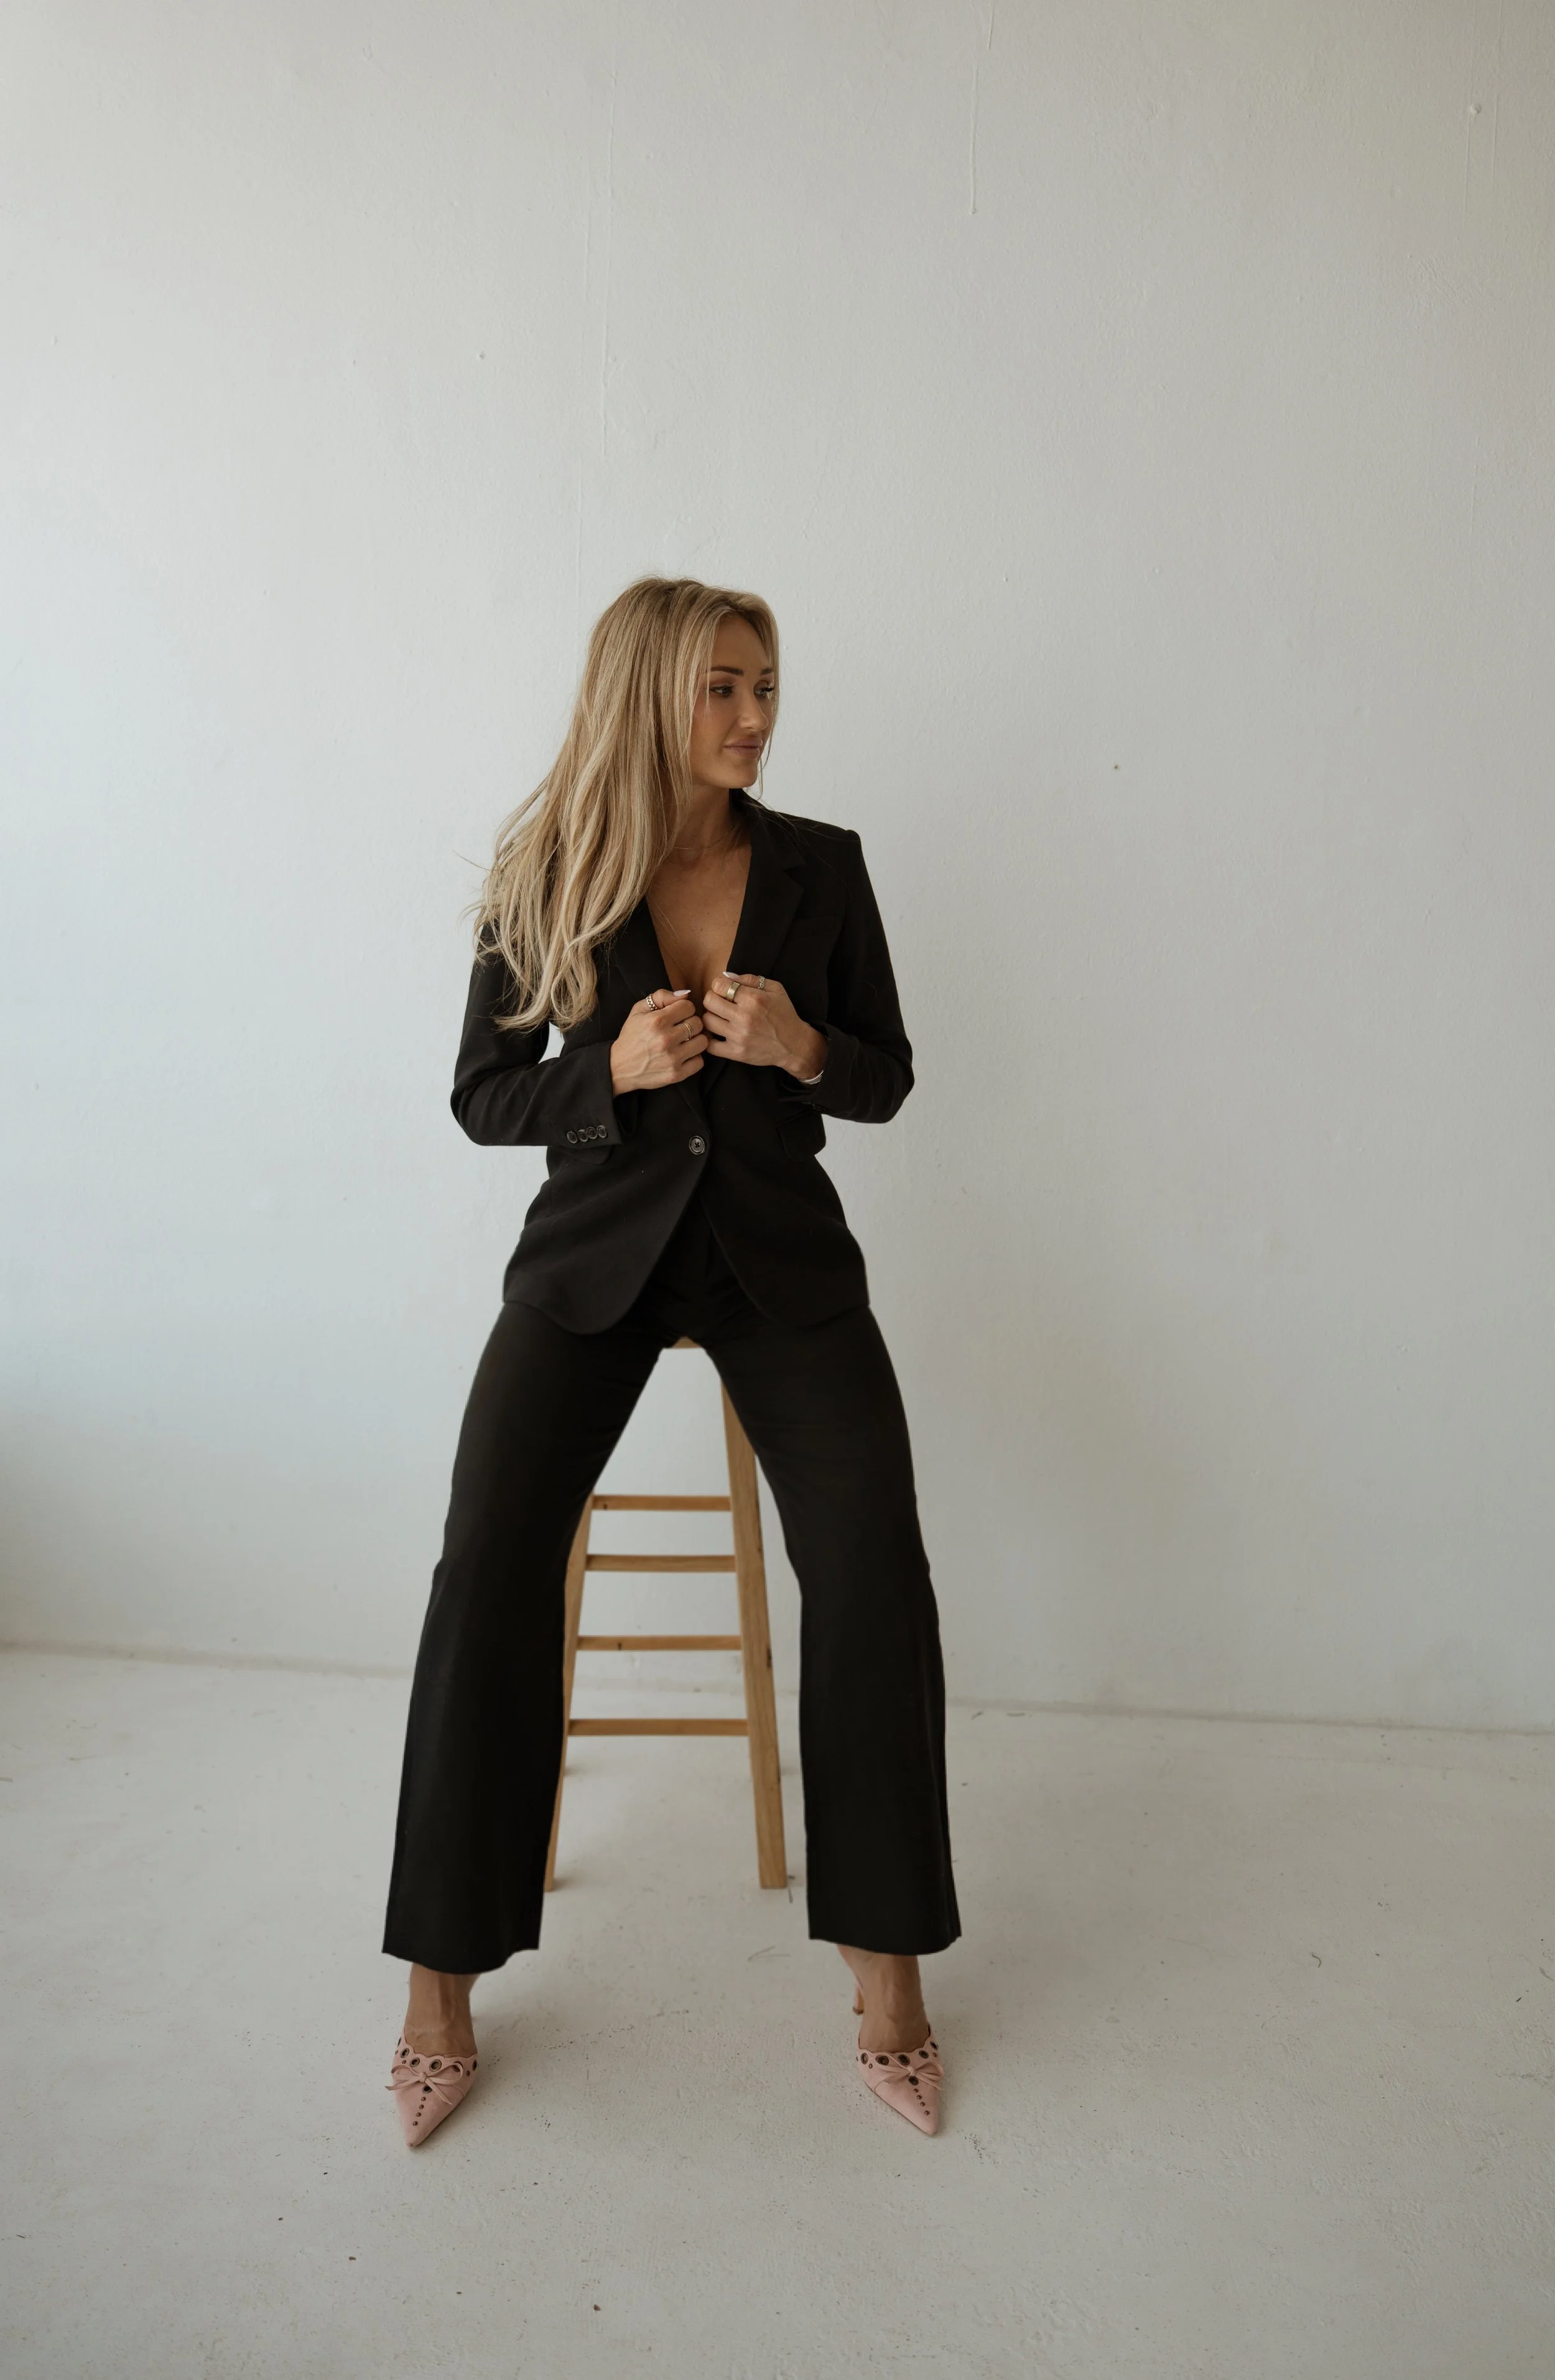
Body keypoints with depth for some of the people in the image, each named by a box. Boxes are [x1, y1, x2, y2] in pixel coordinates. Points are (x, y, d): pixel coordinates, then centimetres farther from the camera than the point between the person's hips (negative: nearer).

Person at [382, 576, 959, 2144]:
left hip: (780, 1249, 1)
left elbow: (885, 1079, 7)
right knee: (488, 1563, -17)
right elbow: (482, 1098, 2)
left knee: (871, 1563, -18)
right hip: (597, 1246, 0)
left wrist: (800, 1047, -16)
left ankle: (883, 1956, 2)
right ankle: (444, 1979, 2)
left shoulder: (820, 866, 2)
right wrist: (616, 1070, -17)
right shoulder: (545, 875, 0)